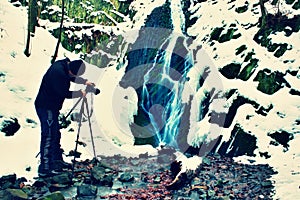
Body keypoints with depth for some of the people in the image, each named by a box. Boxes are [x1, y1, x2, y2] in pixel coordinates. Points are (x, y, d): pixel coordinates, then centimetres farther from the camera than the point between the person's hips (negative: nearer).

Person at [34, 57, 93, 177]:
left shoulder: (63, 65, 2)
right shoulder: (58, 72, -27)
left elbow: (71, 78, 23)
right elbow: (65, 93, -21)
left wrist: (85, 82, 15)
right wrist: (80, 93, -7)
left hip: (52, 107, 10)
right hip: (46, 107, -10)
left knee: (55, 135, 17)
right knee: (48, 137, -9)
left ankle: (57, 160, 30)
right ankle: (44, 168, -6)